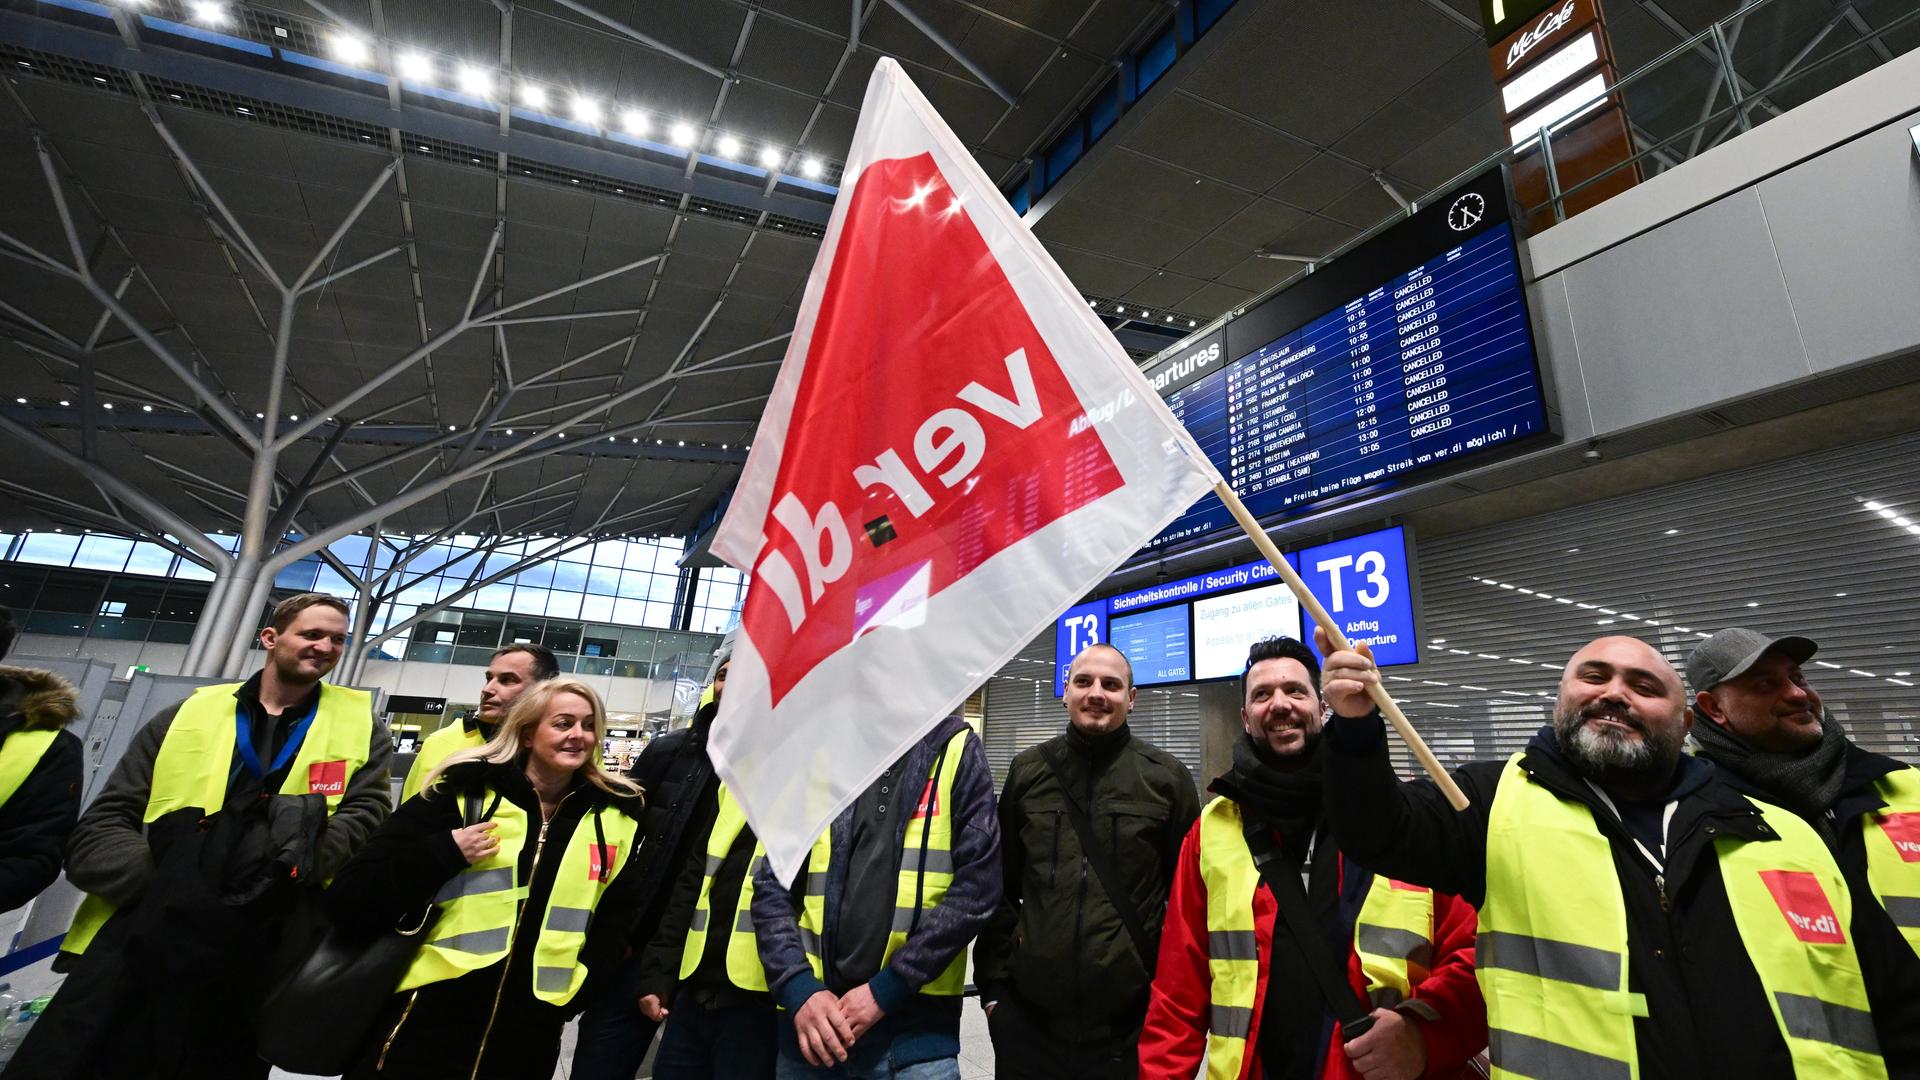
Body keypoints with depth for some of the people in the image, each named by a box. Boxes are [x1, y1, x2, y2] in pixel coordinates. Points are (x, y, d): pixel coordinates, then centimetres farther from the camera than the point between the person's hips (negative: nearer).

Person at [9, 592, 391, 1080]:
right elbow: (96, 832, 8)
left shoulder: (359, 725, 7)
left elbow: (366, 817, -3)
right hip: (136, 945, 1)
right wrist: (164, 877, -10)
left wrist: (300, 858, -19)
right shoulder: (190, 714, 10)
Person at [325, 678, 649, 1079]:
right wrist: (444, 854, -18)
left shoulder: (616, 815, 0)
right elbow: (347, 903, -7)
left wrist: (573, 989, 4)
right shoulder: (463, 794, -7)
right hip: (426, 1023, -2)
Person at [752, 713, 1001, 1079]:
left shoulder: (957, 750, -5)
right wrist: (799, 989, -9)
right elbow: (772, 886, 3)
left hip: (915, 1022, -3)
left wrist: (885, 989, -12)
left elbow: (977, 886, -10)